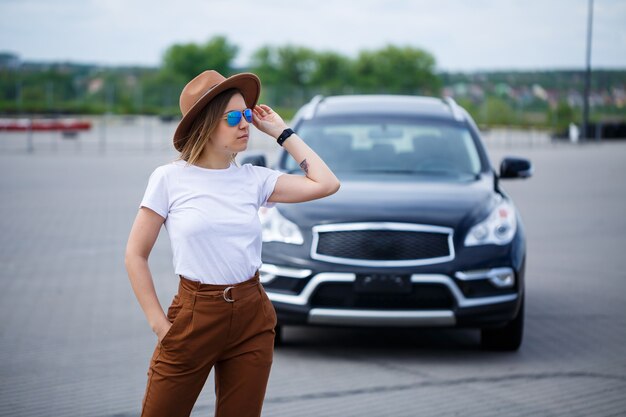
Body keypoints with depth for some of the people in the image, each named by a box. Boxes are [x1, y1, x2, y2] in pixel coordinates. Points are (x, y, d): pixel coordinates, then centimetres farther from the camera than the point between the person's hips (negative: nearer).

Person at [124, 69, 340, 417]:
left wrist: (280, 131, 1)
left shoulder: (254, 178, 4)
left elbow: (326, 184, -3)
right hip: (194, 318, -3)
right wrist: (159, 323, -7)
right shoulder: (170, 178, -5)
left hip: (253, 318, 3)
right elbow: (136, 255, -2)